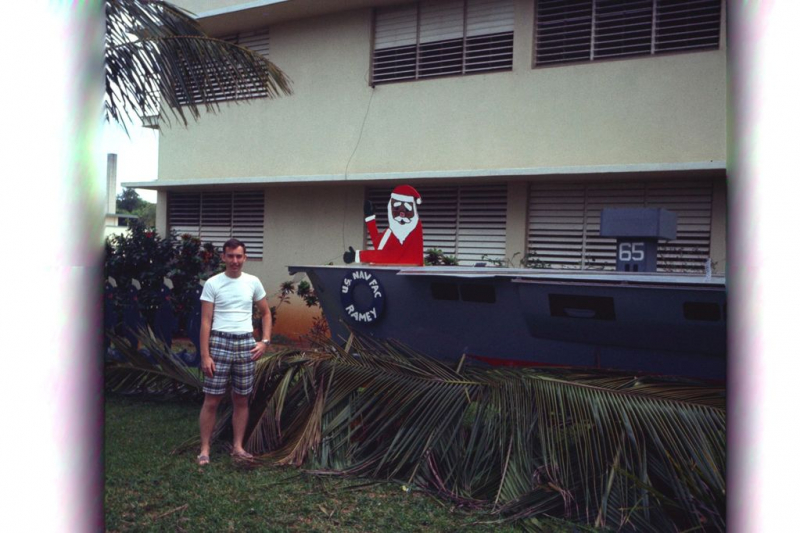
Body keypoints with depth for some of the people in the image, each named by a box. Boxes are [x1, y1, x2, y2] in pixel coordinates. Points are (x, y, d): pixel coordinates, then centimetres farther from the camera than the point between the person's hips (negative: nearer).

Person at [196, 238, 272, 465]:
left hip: (246, 344, 3)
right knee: (212, 399, 0)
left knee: (242, 399, 9)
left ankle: (238, 447, 20)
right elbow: (205, 321, -5)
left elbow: (266, 313, 15)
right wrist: (205, 355, -11)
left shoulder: (253, 282, 6)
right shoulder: (213, 283, -3)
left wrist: (265, 341, 2)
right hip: (220, 343, -3)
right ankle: (205, 449, 11)